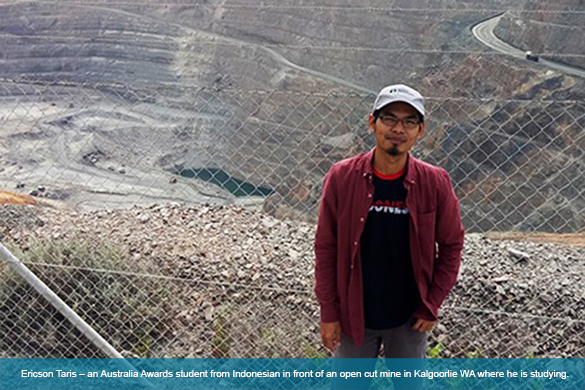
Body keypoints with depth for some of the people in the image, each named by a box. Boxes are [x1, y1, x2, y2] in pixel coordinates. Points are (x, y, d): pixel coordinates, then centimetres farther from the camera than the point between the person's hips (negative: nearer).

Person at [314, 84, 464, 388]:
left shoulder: (435, 183, -12)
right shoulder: (342, 178, -13)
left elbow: (451, 246, -1)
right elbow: (326, 248, -7)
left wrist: (432, 305, -4)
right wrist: (328, 312, -6)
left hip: (410, 318, 0)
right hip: (353, 315, 0)